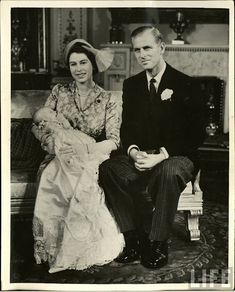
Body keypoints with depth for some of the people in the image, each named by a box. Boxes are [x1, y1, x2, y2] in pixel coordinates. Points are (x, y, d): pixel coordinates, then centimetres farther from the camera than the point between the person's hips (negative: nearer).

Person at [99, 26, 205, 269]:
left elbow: (195, 135, -10)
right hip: (140, 156, 4)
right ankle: (134, 239, -19)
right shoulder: (131, 85, 11)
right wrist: (134, 152, -14)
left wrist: (160, 156, -22)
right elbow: (126, 128, 10)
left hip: (177, 157, -4)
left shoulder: (185, 84, -4)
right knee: (107, 168, -24)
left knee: (169, 171, -39)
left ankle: (158, 244, -22)